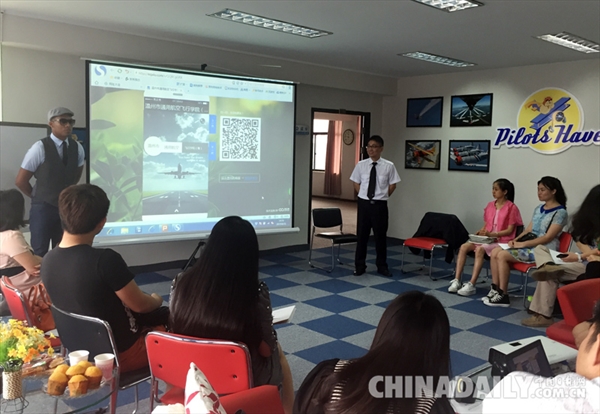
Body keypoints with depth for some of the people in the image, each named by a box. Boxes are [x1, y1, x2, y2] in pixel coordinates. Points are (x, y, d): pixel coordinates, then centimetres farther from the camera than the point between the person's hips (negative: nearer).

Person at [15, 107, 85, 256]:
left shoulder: (77, 148, 0)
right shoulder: (40, 148, -13)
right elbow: (20, 181, -7)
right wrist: (37, 197, 4)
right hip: (43, 208, -4)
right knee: (40, 254, 0)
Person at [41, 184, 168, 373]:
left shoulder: (48, 260, -7)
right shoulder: (105, 259, -30)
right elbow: (140, 305, -17)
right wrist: (156, 300, 7)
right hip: (120, 353, -7)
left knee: (160, 314, 24)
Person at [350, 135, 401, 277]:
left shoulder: (388, 166, -5)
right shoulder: (361, 165, 0)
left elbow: (392, 185, 5)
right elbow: (356, 183, 11)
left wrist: (383, 196, 1)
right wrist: (364, 195, 4)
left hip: (380, 205, -1)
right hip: (364, 203, 1)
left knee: (380, 236, 9)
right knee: (362, 235, 8)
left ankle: (382, 266, 23)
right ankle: (360, 266, 19)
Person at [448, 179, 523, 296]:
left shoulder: (511, 207, -6)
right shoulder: (490, 205, 13)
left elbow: (509, 230, -10)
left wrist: (491, 234, -21)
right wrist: (481, 232, -6)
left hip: (502, 241, -6)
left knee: (480, 249, -35)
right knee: (464, 247, -19)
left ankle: (471, 285, -35)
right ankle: (456, 281, -22)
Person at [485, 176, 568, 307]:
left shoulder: (560, 213, -10)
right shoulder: (538, 209, 16)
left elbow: (548, 237, -18)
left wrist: (522, 244, -20)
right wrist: (516, 240, -3)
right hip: (529, 246, 8)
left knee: (502, 255, -22)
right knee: (495, 252, -10)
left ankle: (503, 296, -15)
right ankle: (495, 290, -8)